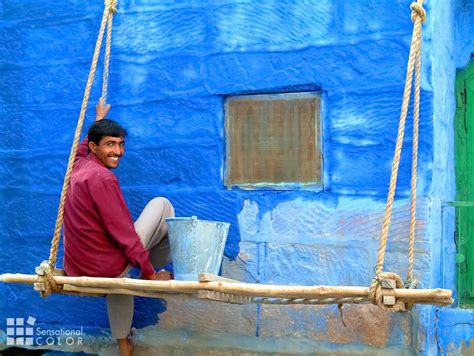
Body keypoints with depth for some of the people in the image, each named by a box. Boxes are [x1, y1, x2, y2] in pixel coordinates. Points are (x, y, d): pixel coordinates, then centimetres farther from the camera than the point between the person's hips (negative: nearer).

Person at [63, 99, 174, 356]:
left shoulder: (78, 165, 5)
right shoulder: (102, 178, -21)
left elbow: (84, 144, 31)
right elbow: (124, 234, -20)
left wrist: (99, 120, 48)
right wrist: (151, 274, -12)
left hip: (77, 272, 8)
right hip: (107, 270, -8)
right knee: (161, 204, 3)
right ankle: (158, 270, 18)